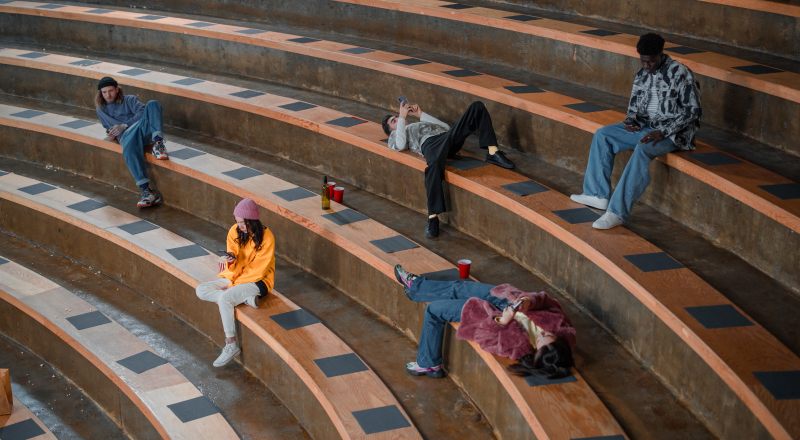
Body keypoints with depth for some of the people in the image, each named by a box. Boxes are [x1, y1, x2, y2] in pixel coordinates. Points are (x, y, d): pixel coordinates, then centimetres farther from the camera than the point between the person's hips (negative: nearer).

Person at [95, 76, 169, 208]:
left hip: (145, 130, 0)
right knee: (129, 150, -41)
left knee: (152, 104, -30)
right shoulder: (100, 109, 33)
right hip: (127, 135, 0)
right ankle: (147, 190, -51)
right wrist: (111, 134, 14)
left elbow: (141, 112, 5)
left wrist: (124, 125, -6)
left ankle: (158, 142, -47)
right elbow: (108, 127, 40)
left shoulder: (130, 100, 22)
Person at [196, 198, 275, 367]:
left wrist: (234, 284, -17)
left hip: (258, 281, -7)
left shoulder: (266, 237, -18)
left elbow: (259, 270, -16)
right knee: (201, 290, -12)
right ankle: (245, 298, -18)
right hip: (235, 277, 7)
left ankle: (231, 345, -22)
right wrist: (231, 259, -20)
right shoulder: (235, 231, -1)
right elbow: (234, 266, 5)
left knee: (224, 298, -31)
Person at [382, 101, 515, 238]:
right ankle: (433, 218, -44)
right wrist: (402, 117, 14)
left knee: (477, 106, -10)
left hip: (448, 134, 5)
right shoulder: (395, 135, 31)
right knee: (434, 164, -44)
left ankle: (492, 152, -22)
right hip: (430, 143, -5)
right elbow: (400, 145, 4)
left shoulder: (421, 123, 47)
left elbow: (446, 127, 29)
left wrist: (421, 114, 29)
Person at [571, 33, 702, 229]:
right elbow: (635, 103, 18)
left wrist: (664, 132, -23)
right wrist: (631, 121, -5)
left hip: (674, 132, -8)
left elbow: (693, 110, -17)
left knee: (643, 149, -36)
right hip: (647, 126, 8)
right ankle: (598, 194, -1)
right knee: (603, 135, -1)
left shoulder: (680, 73, -16)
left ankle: (617, 212, -37)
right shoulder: (642, 73, 5)